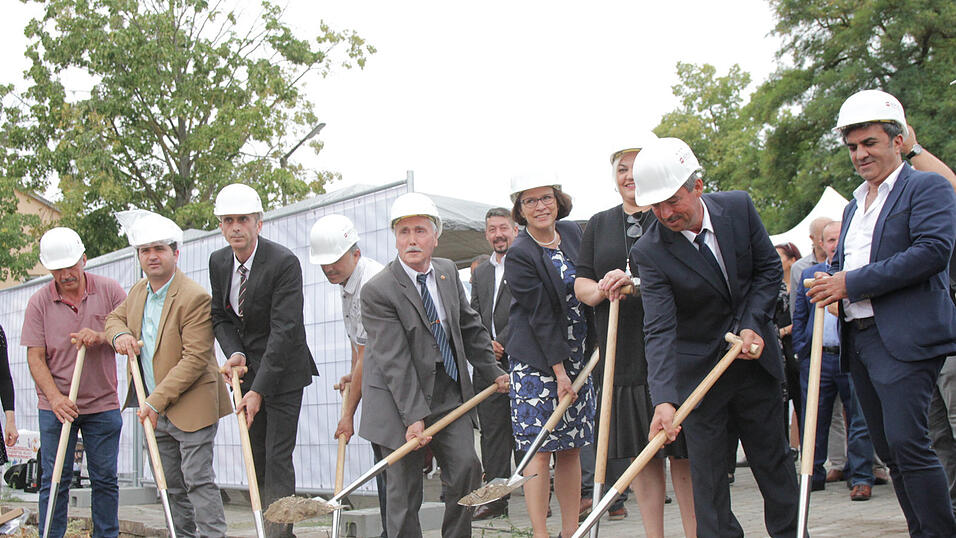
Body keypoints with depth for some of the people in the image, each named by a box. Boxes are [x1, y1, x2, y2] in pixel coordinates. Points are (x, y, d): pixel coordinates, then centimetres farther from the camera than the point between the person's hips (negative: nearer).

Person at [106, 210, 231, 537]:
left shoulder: (195, 298, -18)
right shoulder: (138, 292, 8)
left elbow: (195, 360, -21)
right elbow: (115, 317, 26)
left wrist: (156, 401, -22)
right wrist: (120, 334, -1)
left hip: (191, 408, -8)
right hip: (156, 411, 8)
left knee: (198, 480, -9)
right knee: (172, 486, 14)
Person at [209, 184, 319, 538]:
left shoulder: (284, 262, -20)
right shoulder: (218, 262, 2)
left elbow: (284, 330, -24)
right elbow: (220, 316, 11)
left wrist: (259, 389, -26)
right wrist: (234, 353, -10)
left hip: (282, 371, -6)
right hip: (247, 369, 6)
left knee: (278, 458, -9)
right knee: (257, 457, 10)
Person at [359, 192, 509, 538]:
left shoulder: (448, 271, 5)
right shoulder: (378, 291, -16)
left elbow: (469, 326, 18)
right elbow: (394, 361, -21)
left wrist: (492, 372, 18)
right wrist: (414, 416, -25)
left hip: (450, 393, 6)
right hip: (400, 399, -5)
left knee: (467, 469, 1)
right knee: (404, 486, -1)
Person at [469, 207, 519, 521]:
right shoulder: (480, 273, 20)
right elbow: (474, 318, 17)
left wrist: (501, 344, -12)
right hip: (487, 365, 6)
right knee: (492, 431, 7)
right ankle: (496, 499, 12)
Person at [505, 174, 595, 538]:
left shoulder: (573, 233, 6)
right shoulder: (519, 256, -13)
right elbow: (541, 317, -15)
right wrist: (559, 372, -15)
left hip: (577, 358, 6)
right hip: (537, 362, -6)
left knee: (571, 447, 8)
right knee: (539, 449, -6)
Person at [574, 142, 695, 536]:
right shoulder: (599, 225, 15)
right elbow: (580, 284, 12)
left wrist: (635, 280, -21)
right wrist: (603, 290, -11)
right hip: (621, 352, 4)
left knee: (683, 452, 0)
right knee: (641, 453, 8)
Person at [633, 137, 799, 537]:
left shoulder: (739, 207, -9)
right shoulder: (649, 252, -20)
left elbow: (769, 268, 2)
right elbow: (659, 331, -28)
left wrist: (752, 324, -12)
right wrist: (664, 400, -40)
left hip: (755, 358, 3)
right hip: (699, 371, -3)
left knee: (773, 459, 15)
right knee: (707, 474, -1)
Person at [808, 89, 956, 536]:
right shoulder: (854, 205, 24)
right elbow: (842, 264, 30)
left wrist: (852, 283, -16)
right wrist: (829, 284, 3)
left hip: (905, 339, -8)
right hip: (858, 339, 8)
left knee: (906, 442, -18)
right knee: (889, 450, 9)